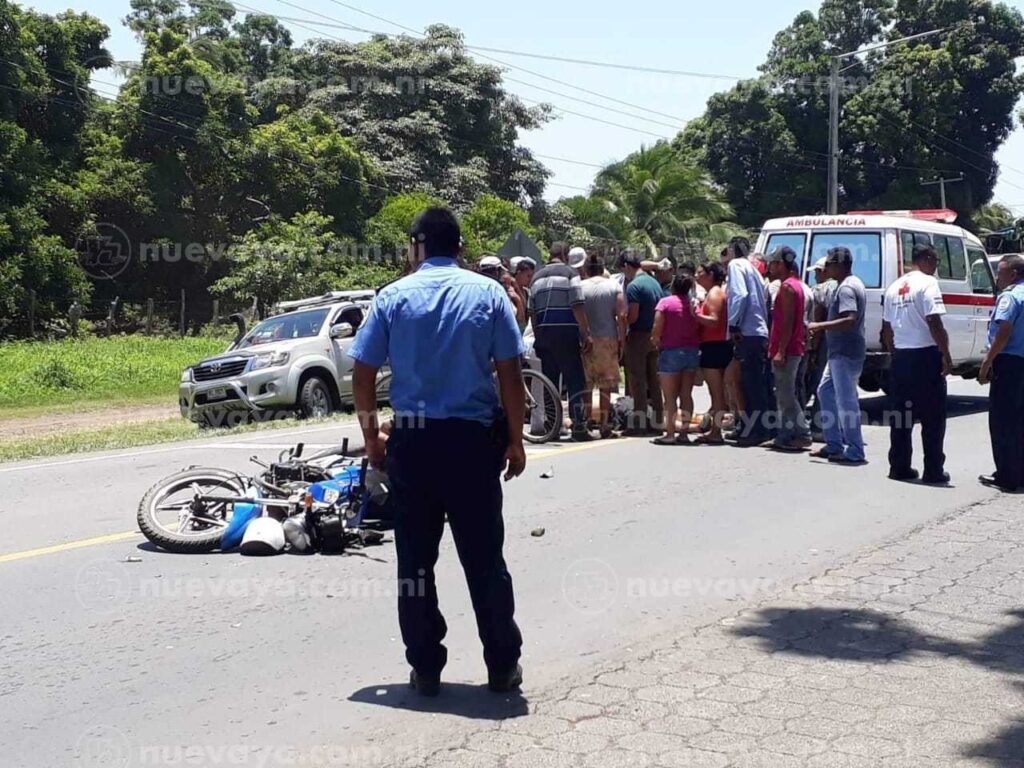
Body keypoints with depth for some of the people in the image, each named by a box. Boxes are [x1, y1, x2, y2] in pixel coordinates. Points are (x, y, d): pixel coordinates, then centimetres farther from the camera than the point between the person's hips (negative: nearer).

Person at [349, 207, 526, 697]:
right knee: (485, 557, 8)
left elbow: (363, 375, 0)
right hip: (474, 439, 0)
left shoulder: (393, 297, 1)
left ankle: (425, 669, 15)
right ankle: (503, 667, 16)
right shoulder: (488, 293, 1)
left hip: (413, 440, 0)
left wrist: (371, 435, 13)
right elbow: (510, 374, -3)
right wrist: (515, 439, 5)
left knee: (416, 559, 9)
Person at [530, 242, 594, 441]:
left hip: (543, 333, 6)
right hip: (565, 333, -6)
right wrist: (586, 334, -8)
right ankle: (579, 427, -8)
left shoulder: (537, 277, 16)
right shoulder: (569, 273, -2)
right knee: (575, 381, -3)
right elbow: (577, 307, -11)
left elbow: (532, 312, 15)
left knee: (549, 382, 11)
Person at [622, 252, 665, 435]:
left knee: (637, 381, -3)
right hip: (655, 336, 8)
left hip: (638, 336, -8)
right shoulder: (655, 283, 12)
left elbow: (633, 316, -18)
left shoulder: (633, 286, -14)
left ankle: (639, 423, -2)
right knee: (654, 381, 11)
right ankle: (656, 422, 15)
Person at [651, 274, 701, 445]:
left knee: (670, 396, -1)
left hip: (671, 352, -4)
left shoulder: (665, 302, -6)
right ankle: (684, 432, 8)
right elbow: (701, 329, -1)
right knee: (686, 394, 8)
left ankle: (670, 433, -4)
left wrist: (656, 343, 6)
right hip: (693, 352, 4)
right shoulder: (694, 304, 3)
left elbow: (657, 329, -12)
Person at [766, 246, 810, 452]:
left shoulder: (787, 286, -13)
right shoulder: (795, 285, 18)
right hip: (791, 350, 10)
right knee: (784, 394, 12)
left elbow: (787, 322, -20)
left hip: (786, 351, -10)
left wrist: (780, 351, -23)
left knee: (786, 395, -8)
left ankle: (803, 435, -7)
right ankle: (785, 437, 15)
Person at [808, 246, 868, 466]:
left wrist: (821, 326, -23)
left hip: (845, 353, -11)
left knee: (846, 401, -7)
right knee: (826, 391, 17)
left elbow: (849, 320, -29)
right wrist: (824, 327, 19)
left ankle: (854, 452, -1)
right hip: (841, 352, 11)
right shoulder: (854, 283, 16)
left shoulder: (846, 288, -17)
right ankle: (834, 445, 20)